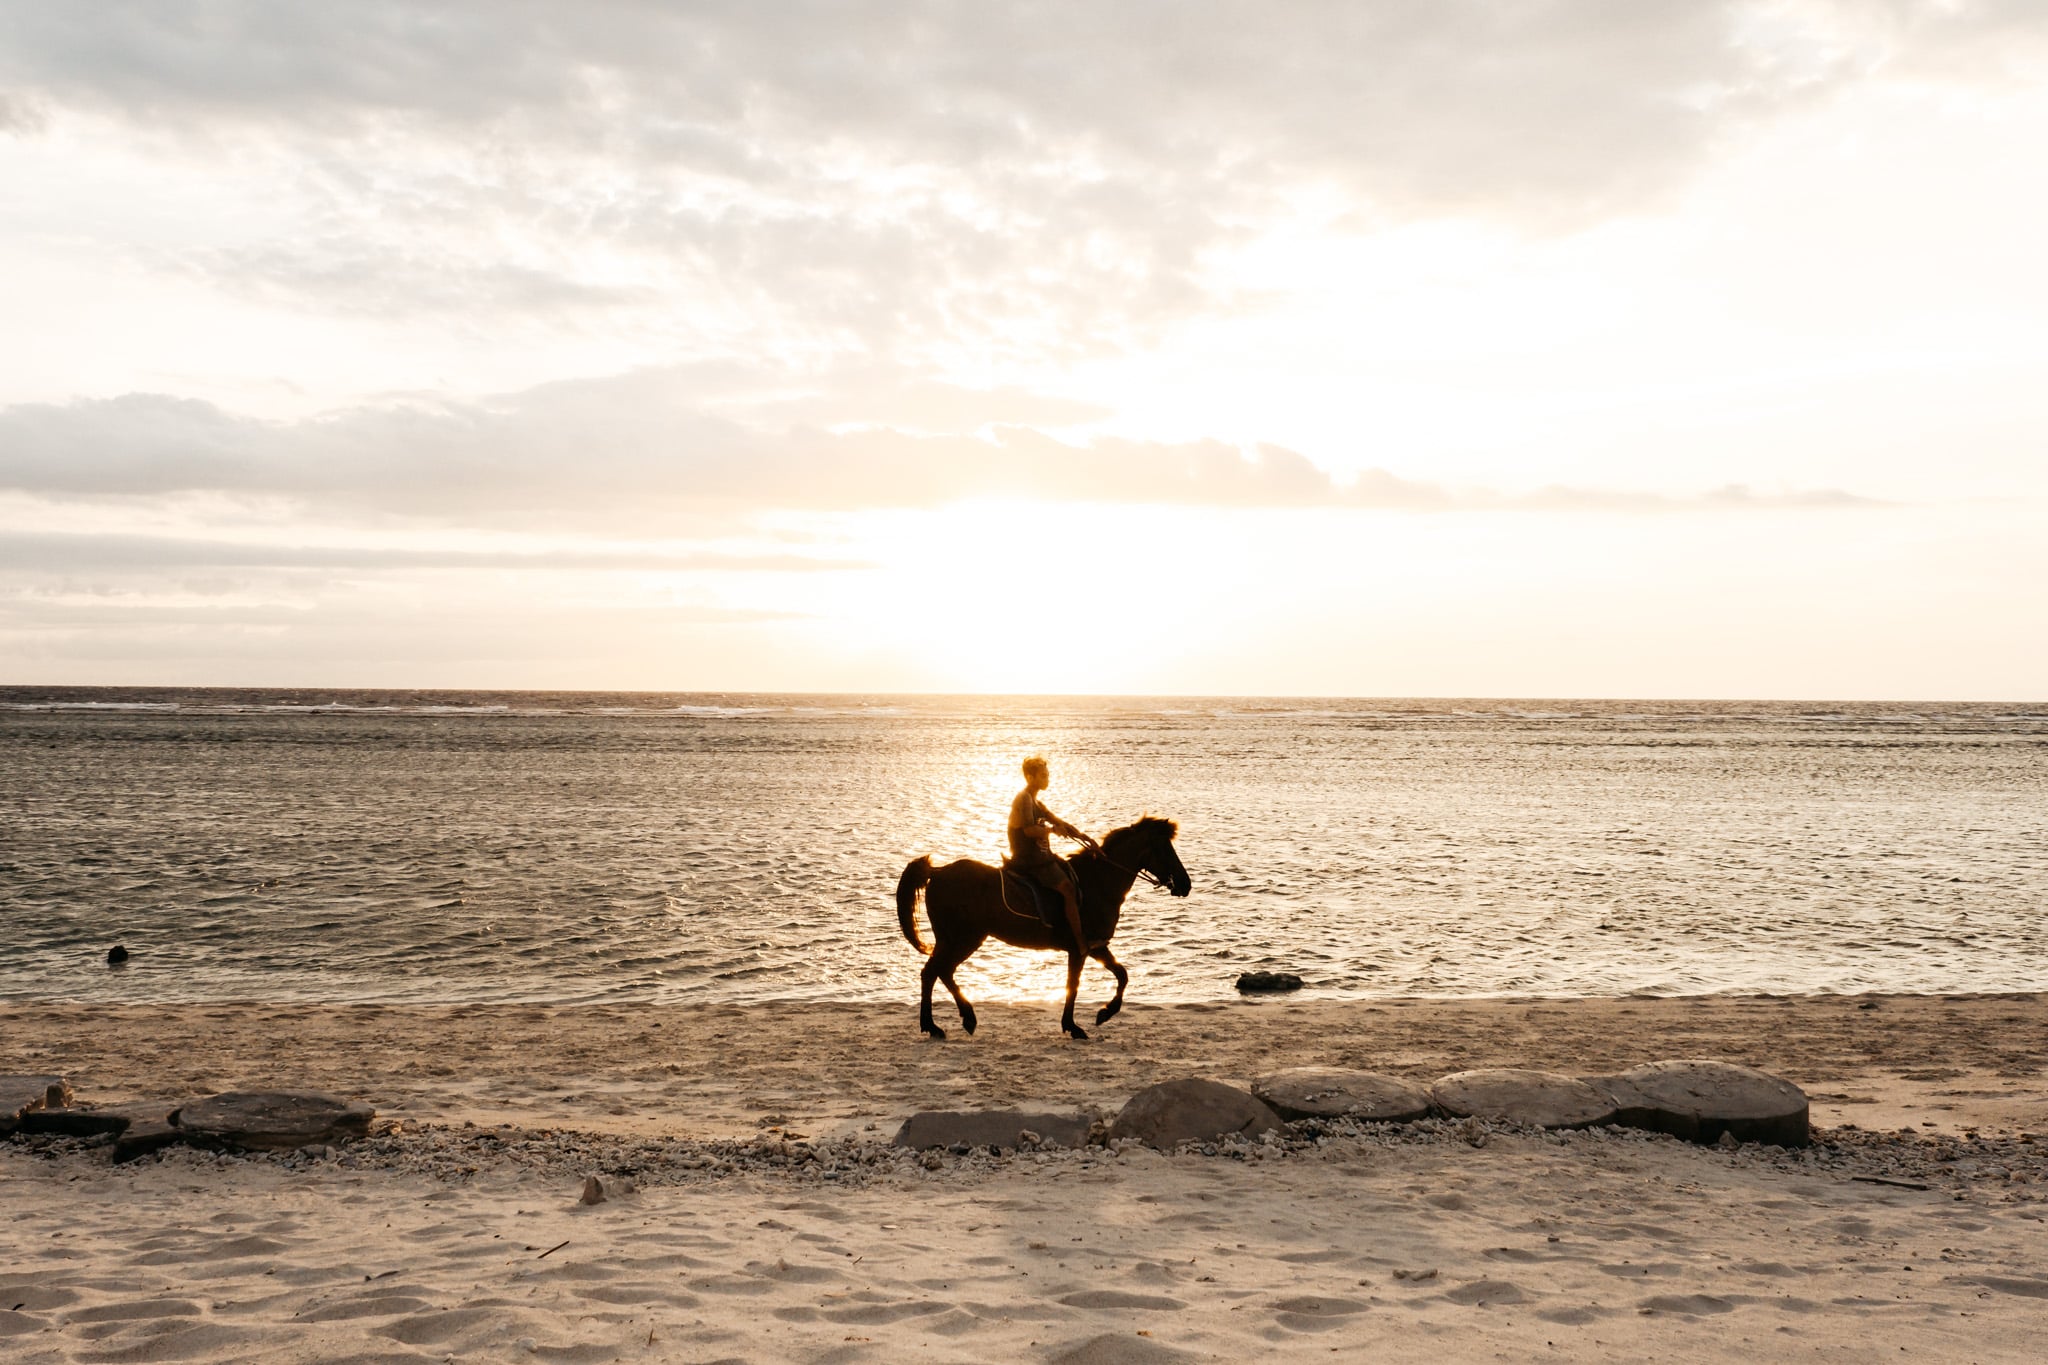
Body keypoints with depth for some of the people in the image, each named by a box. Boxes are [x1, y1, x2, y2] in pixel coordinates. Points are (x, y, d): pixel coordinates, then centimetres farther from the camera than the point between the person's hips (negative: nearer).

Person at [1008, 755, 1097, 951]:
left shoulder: (1036, 803, 19)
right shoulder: (1024, 799, -12)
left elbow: (1059, 823, 19)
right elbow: (1029, 829, -25)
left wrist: (1084, 837, 9)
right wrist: (1052, 830, -12)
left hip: (1041, 856, 10)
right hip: (1030, 860, -10)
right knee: (1068, 888, -18)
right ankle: (1082, 943, -19)